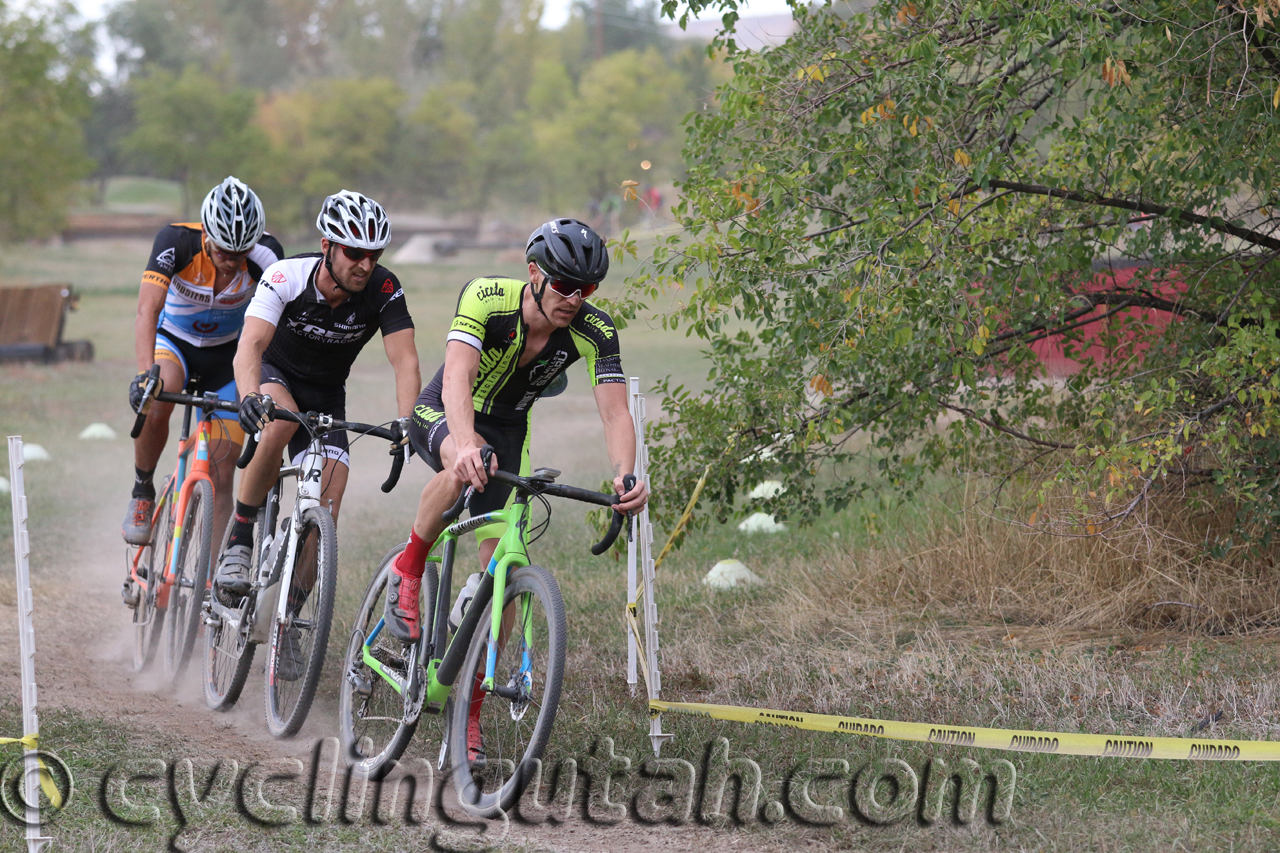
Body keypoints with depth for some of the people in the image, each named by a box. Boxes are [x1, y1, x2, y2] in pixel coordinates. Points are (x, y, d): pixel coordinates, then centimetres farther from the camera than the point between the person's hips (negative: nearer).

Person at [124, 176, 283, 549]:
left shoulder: (265, 255, -26)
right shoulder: (176, 241, -31)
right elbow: (148, 310, -39)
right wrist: (145, 372, -54)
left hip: (226, 354, 2)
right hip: (173, 341, -2)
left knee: (221, 476, -4)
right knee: (157, 399, -36)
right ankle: (142, 494, -12)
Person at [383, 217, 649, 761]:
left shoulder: (594, 330, -22)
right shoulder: (485, 298, -31)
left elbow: (615, 412, -29)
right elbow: (457, 378, -45)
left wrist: (625, 476, -50)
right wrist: (466, 443, -64)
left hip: (508, 430, 3)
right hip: (441, 414, -3)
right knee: (469, 464, -40)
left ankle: (470, 709, 3)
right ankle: (408, 571, -16)